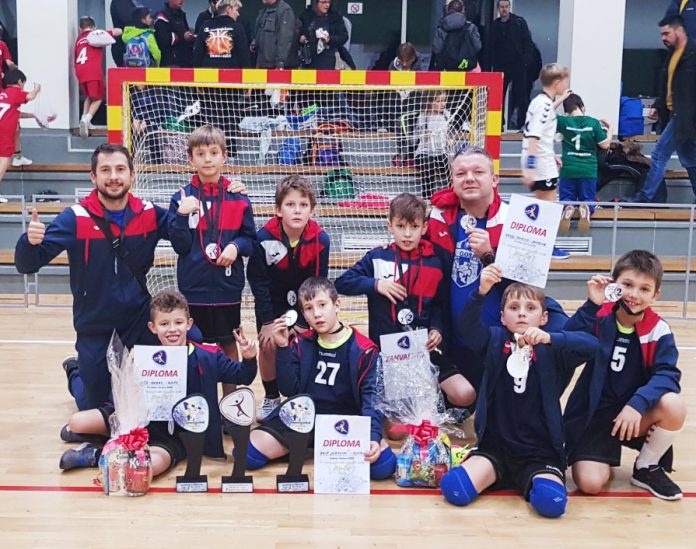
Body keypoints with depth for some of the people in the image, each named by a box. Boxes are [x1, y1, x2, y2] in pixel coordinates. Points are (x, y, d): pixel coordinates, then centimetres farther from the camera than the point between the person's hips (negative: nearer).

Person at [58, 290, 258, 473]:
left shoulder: (208, 357, -8)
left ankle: (96, 455, -9)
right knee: (77, 422, -10)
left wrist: (249, 359, -19)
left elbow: (241, 377, 0)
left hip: (178, 435, -2)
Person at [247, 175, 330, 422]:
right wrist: (267, 322, -16)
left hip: (303, 302, 1)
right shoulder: (265, 237, -27)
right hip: (271, 302, 0)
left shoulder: (320, 239, -24)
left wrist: (304, 322, -14)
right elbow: (258, 280, -17)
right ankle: (271, 397, 18)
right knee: (268, 346, -4)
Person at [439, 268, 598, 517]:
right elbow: (469, 323, -18)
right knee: (455, 489, -21)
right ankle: (498, 474, 8)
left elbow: (591, 344, -19)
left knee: (551, 502, -27)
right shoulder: (494, 341, 2)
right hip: (495, 445, 1)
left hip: (540, 452, -1)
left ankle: (536, 480, 6)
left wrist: (549, 338, -35)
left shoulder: (552, 351, -1)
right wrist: (482, 290, -38)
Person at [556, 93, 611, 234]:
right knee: (588, 200, 12)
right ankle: (585, 208, -24)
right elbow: (605, 144, 3)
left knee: (566, 200, 12)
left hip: (568, 169, 0)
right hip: (588, 170, 0)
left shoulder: (563, 121, -4)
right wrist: (609, 129, 19)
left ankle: (567, 208, -24)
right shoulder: (593, 123, -3)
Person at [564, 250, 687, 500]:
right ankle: (607, 456, 17)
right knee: (589, 483, -21)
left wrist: (637, 403, -34)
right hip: (594, 414, -2)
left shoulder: (658, 331, -7)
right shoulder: (599, 317, -10)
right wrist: (591, 304, -31)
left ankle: (647, 468, -2)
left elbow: (668, 375, -18)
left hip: (635, 413, 2)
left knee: (674, 405, -29)